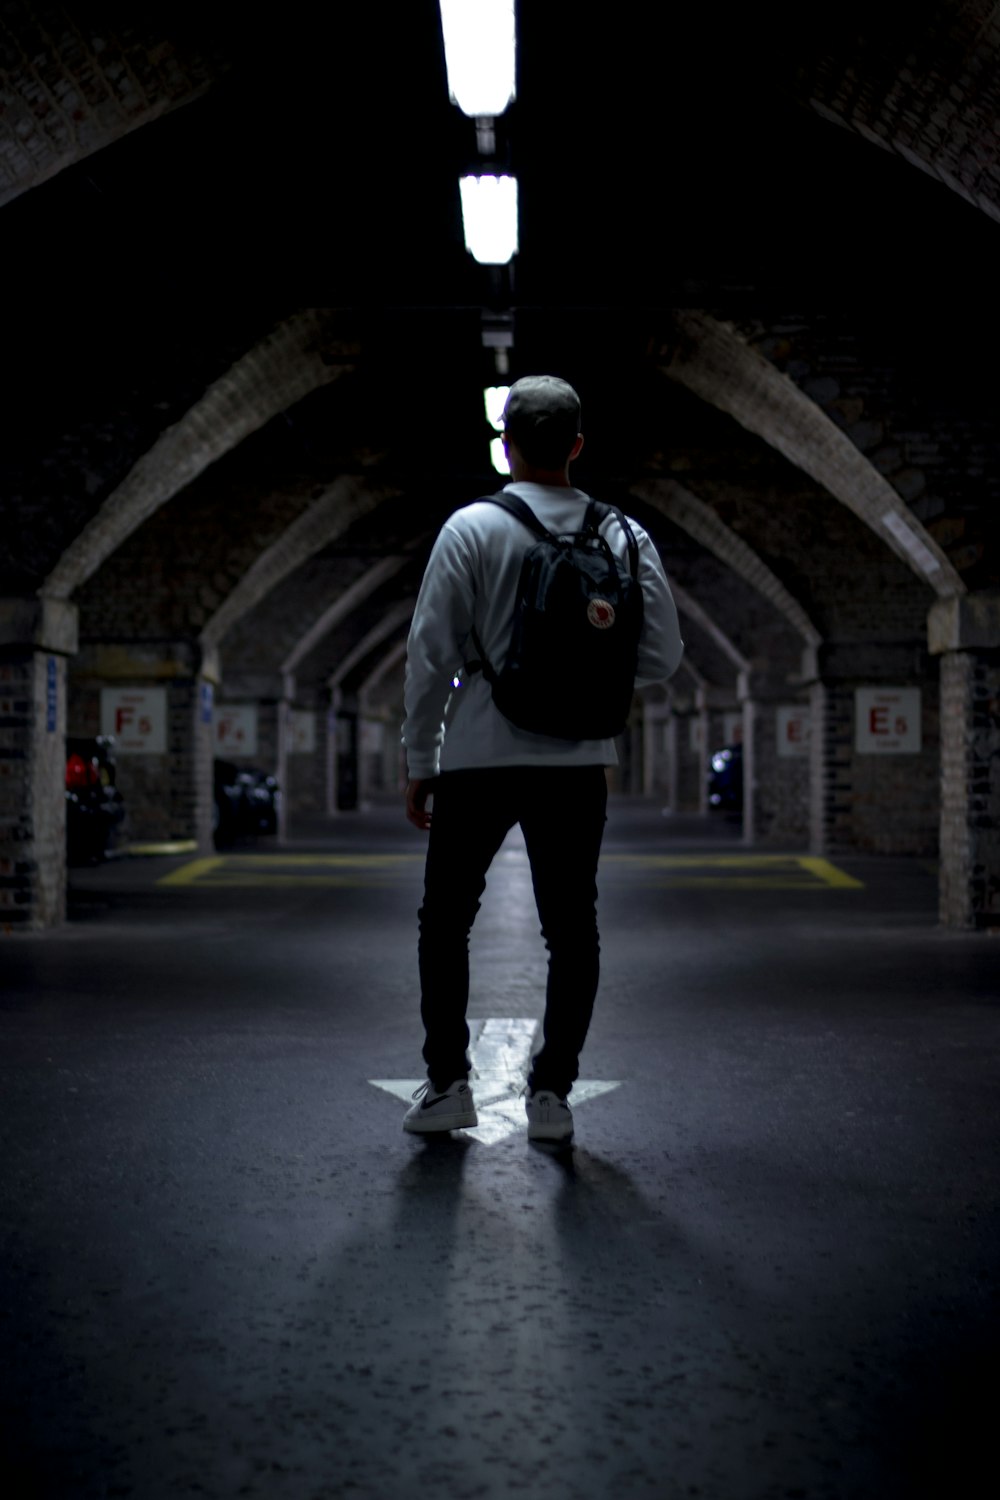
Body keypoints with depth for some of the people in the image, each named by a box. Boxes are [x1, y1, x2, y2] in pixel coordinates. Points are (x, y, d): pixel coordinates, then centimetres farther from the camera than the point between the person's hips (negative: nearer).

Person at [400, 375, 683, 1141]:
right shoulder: (624, 537, 1)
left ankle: (447, 1082, 13)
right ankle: (552, 1091, 11)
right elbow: (661, 659, 1)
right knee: (572, 932, 11)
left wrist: (420, 763, 2)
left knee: (445, 922, 13)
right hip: (579, 764, 2)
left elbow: (432, 653, -6)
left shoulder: (472, 528, -6)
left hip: (479, 759, -2)